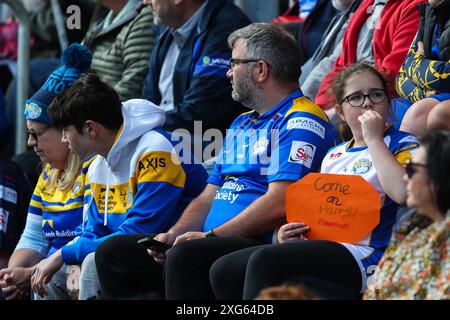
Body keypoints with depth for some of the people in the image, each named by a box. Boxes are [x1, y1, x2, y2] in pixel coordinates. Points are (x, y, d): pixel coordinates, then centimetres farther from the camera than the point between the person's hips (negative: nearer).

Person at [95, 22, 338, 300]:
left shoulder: (301, 122, -8)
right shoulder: (241, 124, 26)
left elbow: (278, 205, -19)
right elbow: (209, 198, 25)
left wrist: (210, 235, -17)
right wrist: (173, 235, 5)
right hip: (217, 240, 10)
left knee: (186, 255, -37)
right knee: (112, 253, 4)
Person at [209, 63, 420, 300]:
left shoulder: (402, 144, 4)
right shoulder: (333, 156, 26)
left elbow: (402, 192, -17)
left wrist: (373, 138, -8)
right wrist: (293, 233, 6)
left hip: (363, 253, -7)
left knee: (264, 261, -29)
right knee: (224, 269, -12)